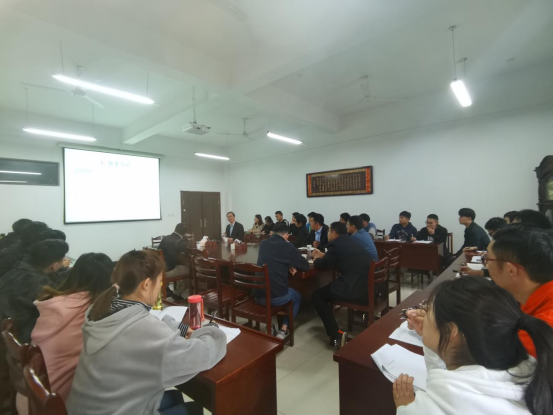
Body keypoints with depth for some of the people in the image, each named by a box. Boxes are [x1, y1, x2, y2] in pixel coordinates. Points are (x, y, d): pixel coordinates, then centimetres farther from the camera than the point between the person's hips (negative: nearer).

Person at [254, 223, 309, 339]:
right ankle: (283, 330, 15)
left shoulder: (263, 244, 8)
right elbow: (306, 265, 3)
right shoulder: (287, 246, -7)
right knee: (297, 297, 27)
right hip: (276, 296, -5)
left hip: (258, 295, 5)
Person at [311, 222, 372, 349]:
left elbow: (322, 265, 3)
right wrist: (323, 255, 37)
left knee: (317, 295, 10)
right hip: (369, 288, 9)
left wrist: (316, 259, 24)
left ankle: (336, 334, 4)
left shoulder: (336, 244, -8)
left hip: (357, 292, -9)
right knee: (328, 288, 28)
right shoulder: (351, 241, 16)